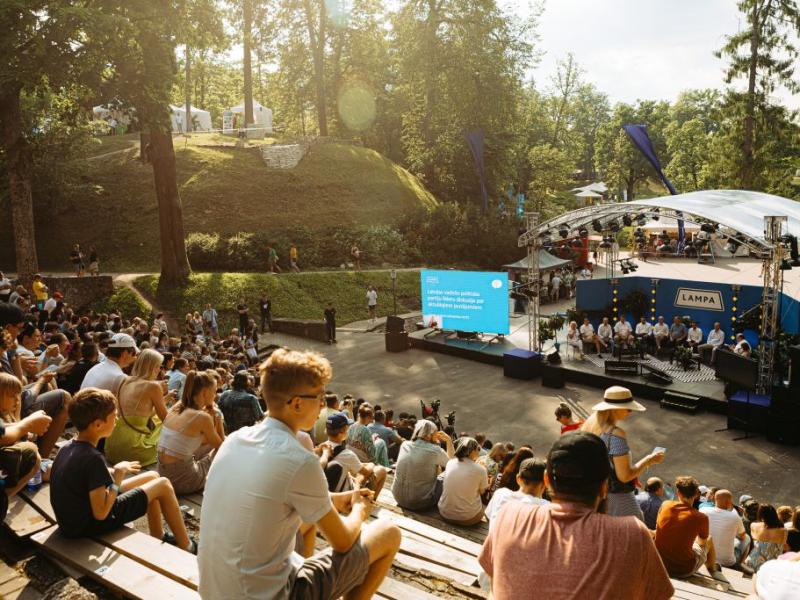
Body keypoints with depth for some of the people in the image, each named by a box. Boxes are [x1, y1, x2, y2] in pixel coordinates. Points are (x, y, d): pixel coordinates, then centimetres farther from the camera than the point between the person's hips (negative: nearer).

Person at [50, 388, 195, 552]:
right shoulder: (92, 458, -29)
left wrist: (111, 473, 0)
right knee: (163, 485, 1)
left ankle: (158, 538, 30)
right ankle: (186, 547, 15)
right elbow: (101, 513, -29)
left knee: (152, 477, 17)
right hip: (90, 526, -9)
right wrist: (118, 475, -19)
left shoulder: (68, 448, -2)